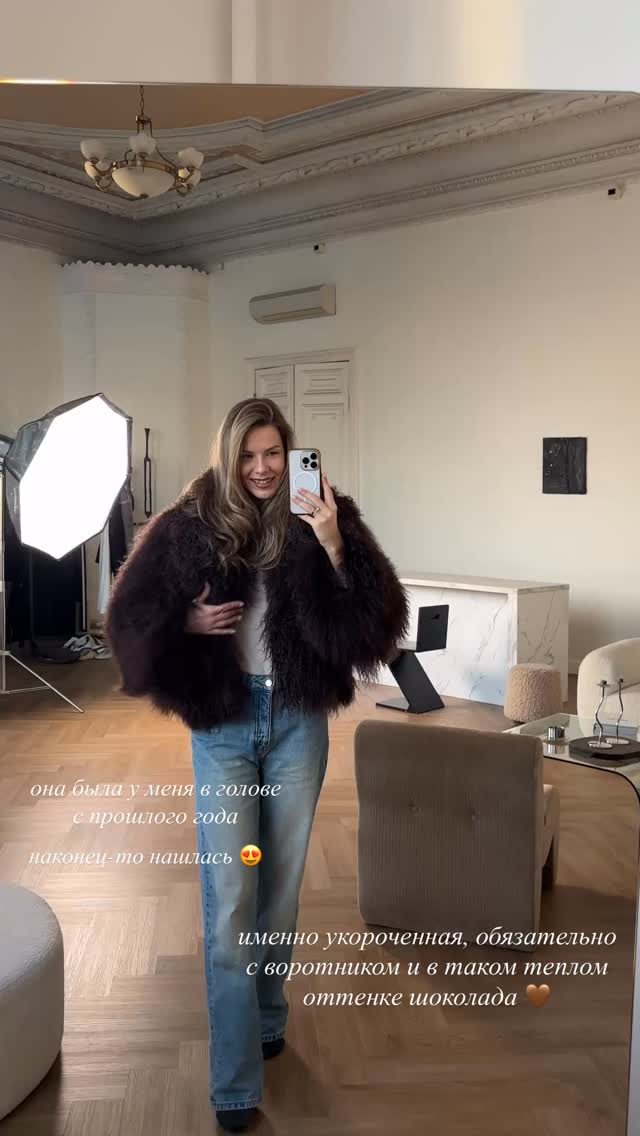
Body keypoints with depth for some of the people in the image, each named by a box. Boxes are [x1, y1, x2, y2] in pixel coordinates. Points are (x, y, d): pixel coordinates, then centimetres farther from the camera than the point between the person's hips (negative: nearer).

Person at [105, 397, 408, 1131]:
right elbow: (133, 614, 3)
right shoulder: (191, 525, -4)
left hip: (297, 719, 1)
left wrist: (333, 547, -24)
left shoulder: (320, 521, -4)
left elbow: (375, 616, -12)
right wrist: (189, 622, -14)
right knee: (228, 896, 0)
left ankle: (267, 1017, 40)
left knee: (282, 879, 15)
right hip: (223, 721, -1)